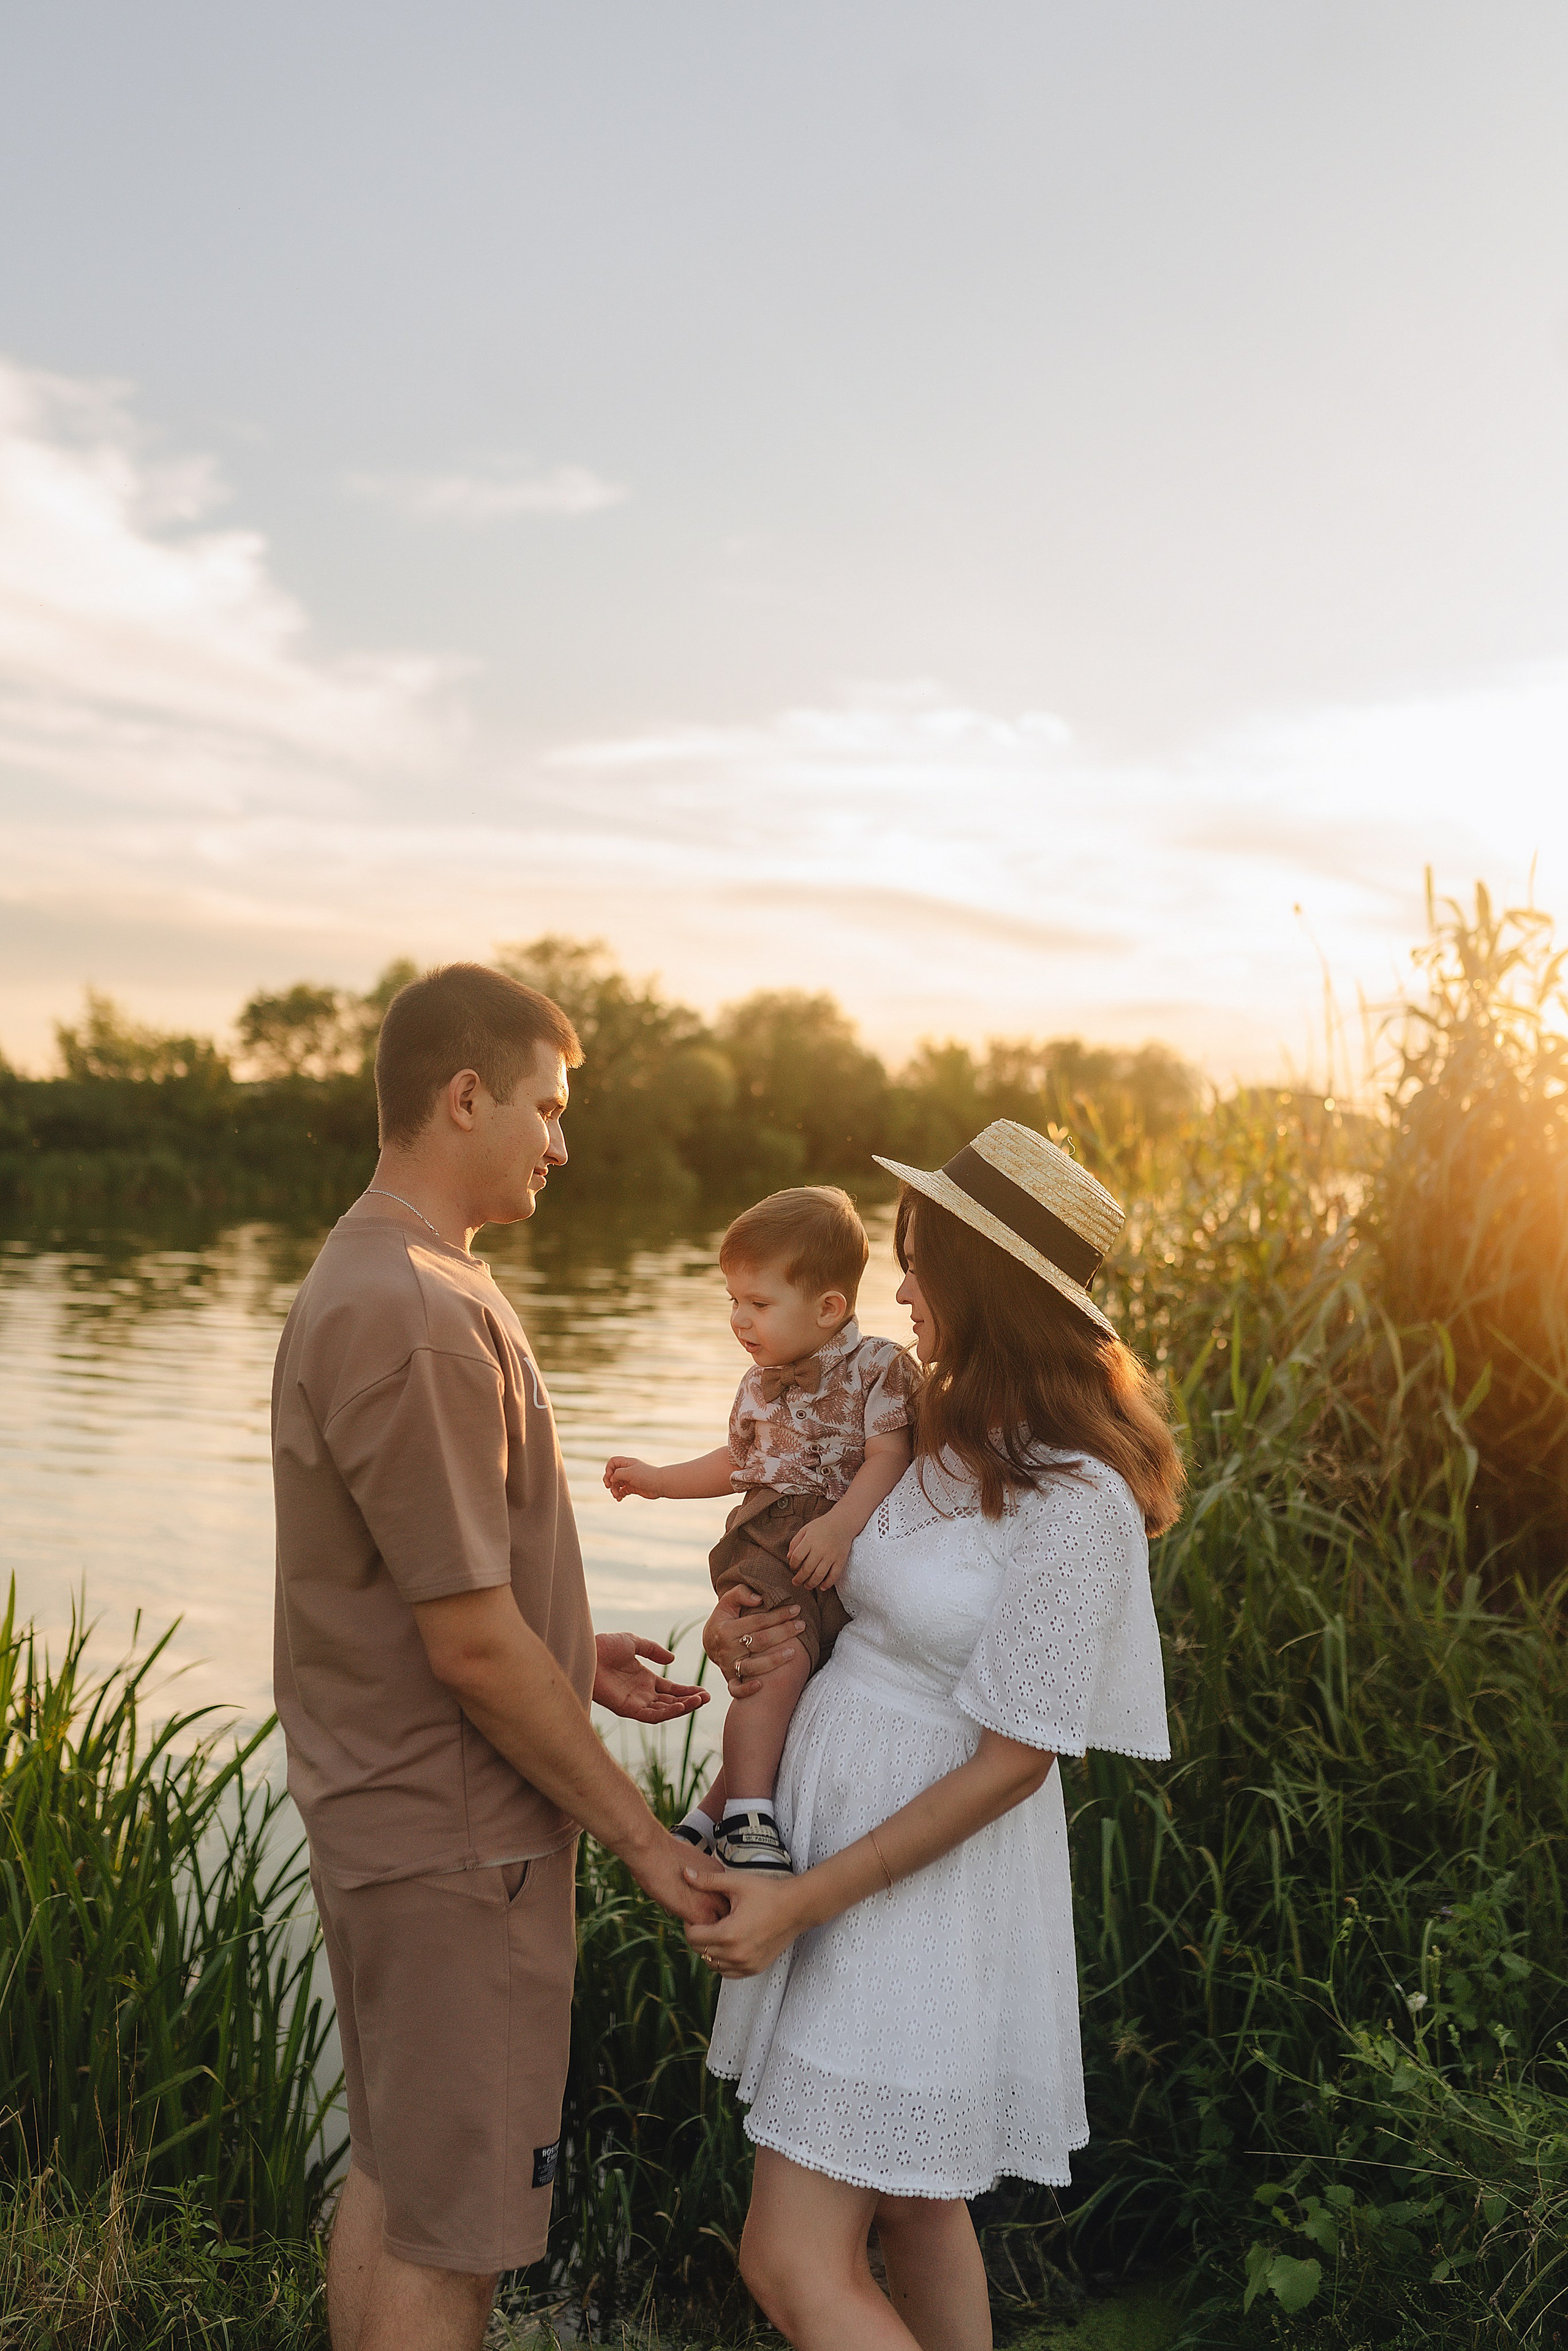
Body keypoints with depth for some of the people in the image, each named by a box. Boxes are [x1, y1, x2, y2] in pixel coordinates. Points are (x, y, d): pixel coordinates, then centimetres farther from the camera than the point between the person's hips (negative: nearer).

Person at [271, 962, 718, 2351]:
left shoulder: (369, 1278, 9)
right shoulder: (418, 1321, -25)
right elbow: (470, 1645, -23)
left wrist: (574, 1655, 10)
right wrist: (641, 1835, -14)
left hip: (381, 1813, 10)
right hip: (453, 1835, -10)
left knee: (391, 2178, 22)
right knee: (450, 2236, 4)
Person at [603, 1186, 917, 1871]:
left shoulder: (878, 1366, 0)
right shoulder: (759, 1385, 18)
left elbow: (888, 1457, -10)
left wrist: (841, 1524, -24)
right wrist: (658, 1479, 36)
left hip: (849, 1555, -1)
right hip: (769, 1548, 1)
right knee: (777, 1658, -25)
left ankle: (716, 1807, 14)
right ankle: (746, 1815, -22)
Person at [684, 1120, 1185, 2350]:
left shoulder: (1074, 1500, -22)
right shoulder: (963, 1440, 4)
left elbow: (1013, 1761, -20)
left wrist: (802, 1901, -19)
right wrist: (748, 1624, -4)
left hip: (930, 1871, -9)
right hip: (837, 1823, 9)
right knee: (909, 2201, 22)